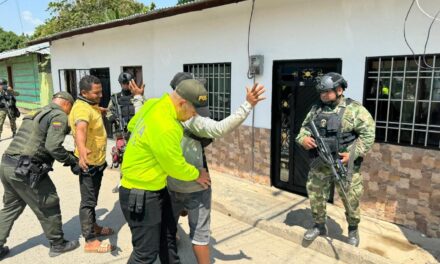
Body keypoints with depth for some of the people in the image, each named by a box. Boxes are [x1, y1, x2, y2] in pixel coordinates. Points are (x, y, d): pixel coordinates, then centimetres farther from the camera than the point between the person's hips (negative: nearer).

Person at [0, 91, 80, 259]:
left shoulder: (37, 113, 21)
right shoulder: (59, 116, -6)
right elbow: (53, 146, -20)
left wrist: (66, 156, 17)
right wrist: (71, 160, -4)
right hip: (25, 170, -9)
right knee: (48, 207, 8)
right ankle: (58, 244, 23)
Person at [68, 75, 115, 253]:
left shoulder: (91, 104, 4)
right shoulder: (82, 108, -28)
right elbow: (80, 128, -49)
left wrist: (100, 110, 51)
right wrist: (82, 148, -67)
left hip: (98, 160, 10)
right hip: (88, 163, -10)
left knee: (93, 198, 22)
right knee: (88, 201, -1)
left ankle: (93, 227, 39)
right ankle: (90, 241, 9)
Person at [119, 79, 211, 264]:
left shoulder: (154, 104, -4)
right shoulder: (165, 127, -32)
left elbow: (132, 125, 15)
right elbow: (176, 167, -19)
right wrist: (197, 175, -1)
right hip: (141, 195, -10)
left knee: (167, 235, 24)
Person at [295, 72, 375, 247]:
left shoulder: (354, 109, -8)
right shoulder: (316, 109, 7)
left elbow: (368, 133, -10)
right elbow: (304, 128, 12)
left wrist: (354, 154, -19)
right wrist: (303, 138, -11)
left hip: (344, 163, -4)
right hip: (320, 163, 5)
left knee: (350, 198, 7)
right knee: (315, 194, 11)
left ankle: (353, 229, 31)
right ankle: (319, 226, 31)